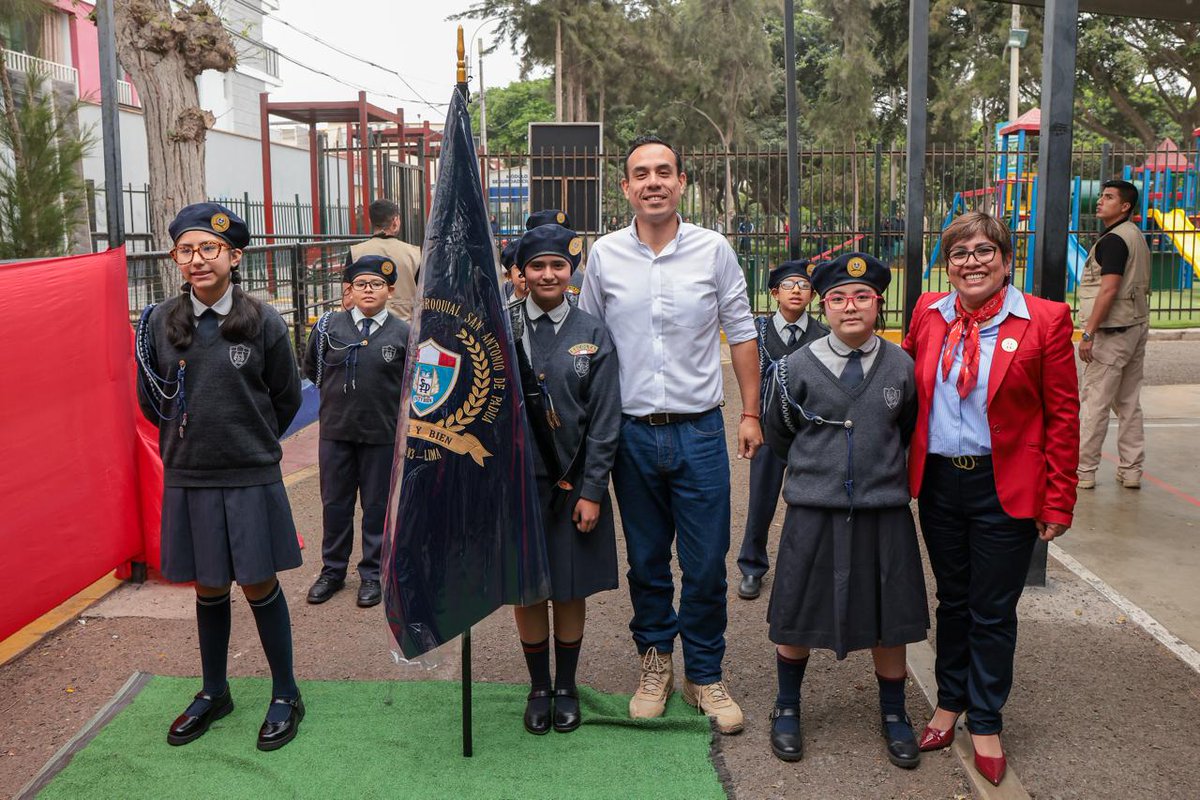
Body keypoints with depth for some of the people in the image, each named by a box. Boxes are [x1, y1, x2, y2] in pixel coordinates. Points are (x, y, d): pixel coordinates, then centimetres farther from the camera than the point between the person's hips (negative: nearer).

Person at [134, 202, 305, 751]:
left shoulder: (263, 323, -8)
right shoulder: (159, 322, -1)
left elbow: (287, 398, 5)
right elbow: (150, 401, 12)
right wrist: (191, 440, 13)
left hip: (251, 478, -2)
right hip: (187, 479, 2)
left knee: (258, 586, 5)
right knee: (208, 588, 14)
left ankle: (285, 695, 23)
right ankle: (213, 693, 34)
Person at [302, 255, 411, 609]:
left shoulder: (403, 333, -5)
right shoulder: (329, 325, -1)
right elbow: (311, 368, 14)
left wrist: (387, 400, 3)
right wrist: (337, 393, 13)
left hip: (383, 434, -1)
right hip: (335, 432, 2)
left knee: (377, 506, 9)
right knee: (335, 504, 12)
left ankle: (371, 575, 22)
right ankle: (332, 571, 27)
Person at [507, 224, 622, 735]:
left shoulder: (592, 334, -1)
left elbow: (605, 422, -2)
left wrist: (591, 492, -7)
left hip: (574, 485, 0)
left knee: (571, 590, 11)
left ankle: (566, 687, 29)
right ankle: (538, 687, 28)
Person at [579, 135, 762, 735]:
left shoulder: (713, 250, -1)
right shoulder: (604, 255, 1)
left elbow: (740, 334, 5)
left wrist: (751, 414, 2)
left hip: (699, 431, -1)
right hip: (633, 432, 1)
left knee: (706, 563, 4)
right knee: (645, 560, 13)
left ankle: (703, 674, 23)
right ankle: (655, 658, 33)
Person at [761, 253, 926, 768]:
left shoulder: (901, 367, -1)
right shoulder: (796, 368, -5)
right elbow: (777, 435, 11)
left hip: (883, 512, 1)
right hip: (813, 512, -1)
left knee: (890, 619, 12)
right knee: (798, 614, 10)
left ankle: (893, 714, 34)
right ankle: (787, 708, 33)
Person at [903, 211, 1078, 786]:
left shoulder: (1044, 320, -9)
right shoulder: (928, 313, 1)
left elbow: (1063, 416, -7)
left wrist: (1058, 501, -8)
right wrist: (906, 465, 6)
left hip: (1005, 488, -3)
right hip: (939, 480, 3)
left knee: (993, 610, 8)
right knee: (953, 598, 18)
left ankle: (985, 723, 26)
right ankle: (950, 701, 36)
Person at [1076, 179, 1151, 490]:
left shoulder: (1113, 240, -15)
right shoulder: (1137, 236, 15)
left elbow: (1108, 291, -22)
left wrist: (1088, 334, -20)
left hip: (1113, 332, -10)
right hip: (1137, 325, 10)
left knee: (1094, 403, -4)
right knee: (1129, 403, 12)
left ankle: (1083, 471, 1)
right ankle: (1131, 470, 16)